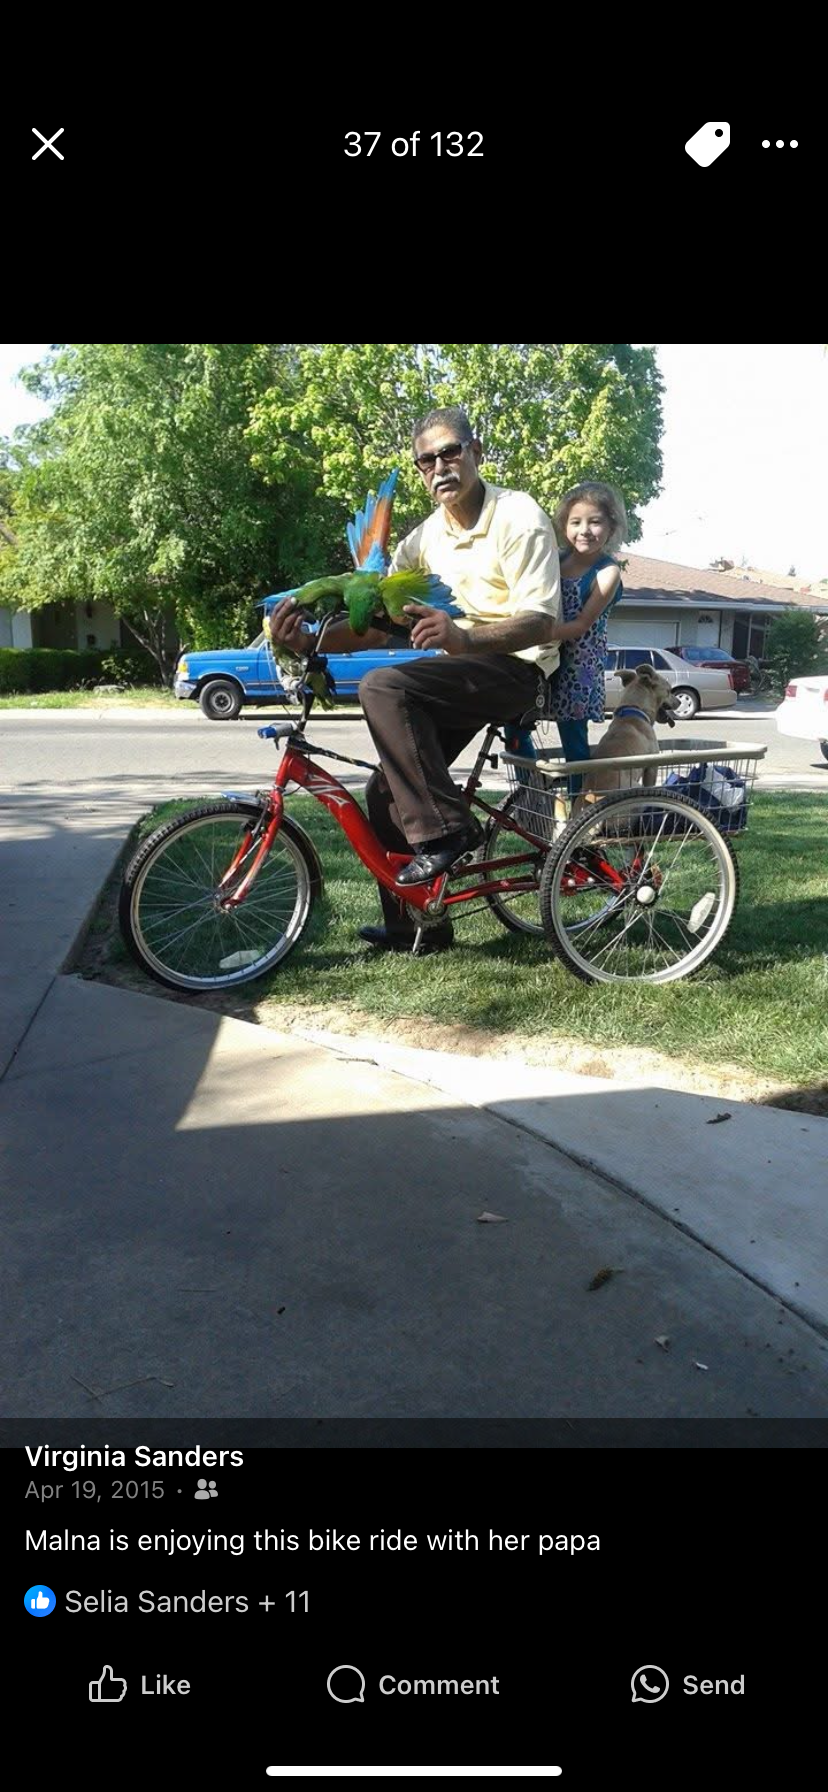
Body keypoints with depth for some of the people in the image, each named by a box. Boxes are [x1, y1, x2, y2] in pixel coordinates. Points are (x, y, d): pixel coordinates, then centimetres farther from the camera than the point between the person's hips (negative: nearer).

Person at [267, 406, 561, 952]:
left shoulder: (518, 517, -11)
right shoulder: (426, 538, 9)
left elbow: (541, 621, -21)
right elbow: (378, 623, 4)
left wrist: (463, 637, -38)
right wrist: (309, 639, -15)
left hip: (517, 667, -7)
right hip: (463, 669, 7)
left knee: (383, 687, -28)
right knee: (387, 791, 0)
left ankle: (445, 828, -21)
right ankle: (415, 925, 14)